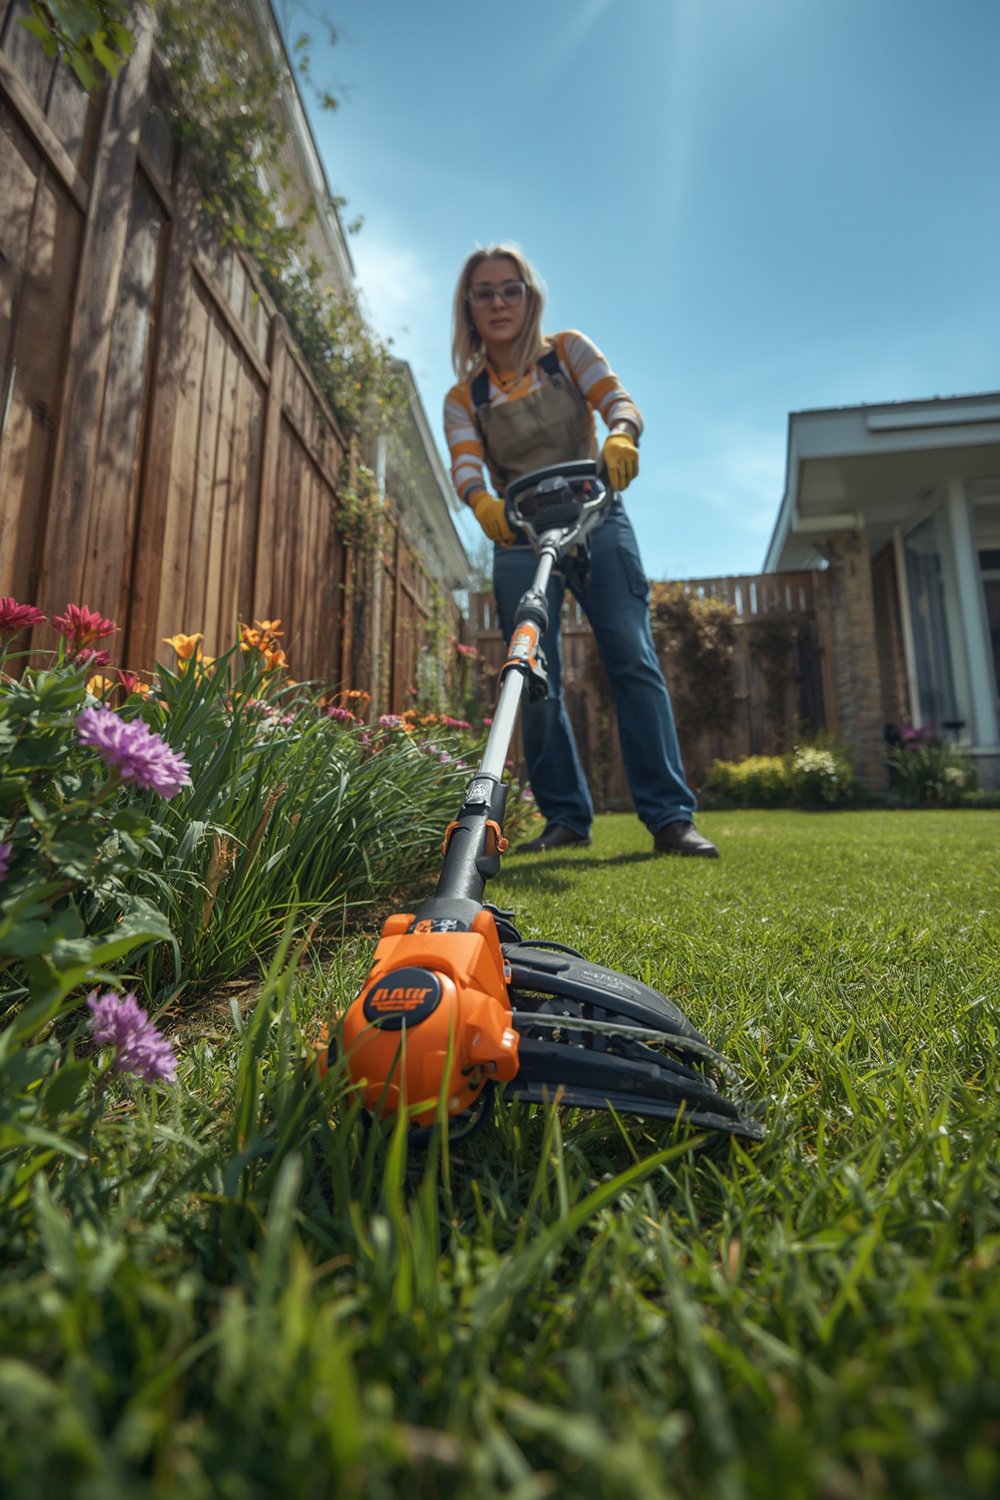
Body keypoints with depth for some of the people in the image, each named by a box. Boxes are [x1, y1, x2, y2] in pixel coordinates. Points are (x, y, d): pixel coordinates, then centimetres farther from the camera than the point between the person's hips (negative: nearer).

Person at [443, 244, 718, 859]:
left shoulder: (568, 351, 7)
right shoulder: (464, 397, 9)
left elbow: (619, 399, -9)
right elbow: (465, 467, -8)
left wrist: (621, 436, -33)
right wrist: (482, 502, -32)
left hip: (595, 521, -1)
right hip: (519, 537, 2)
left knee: (634, 659, -15)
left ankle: (670, 816, -13)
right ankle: (566, 817, 3)